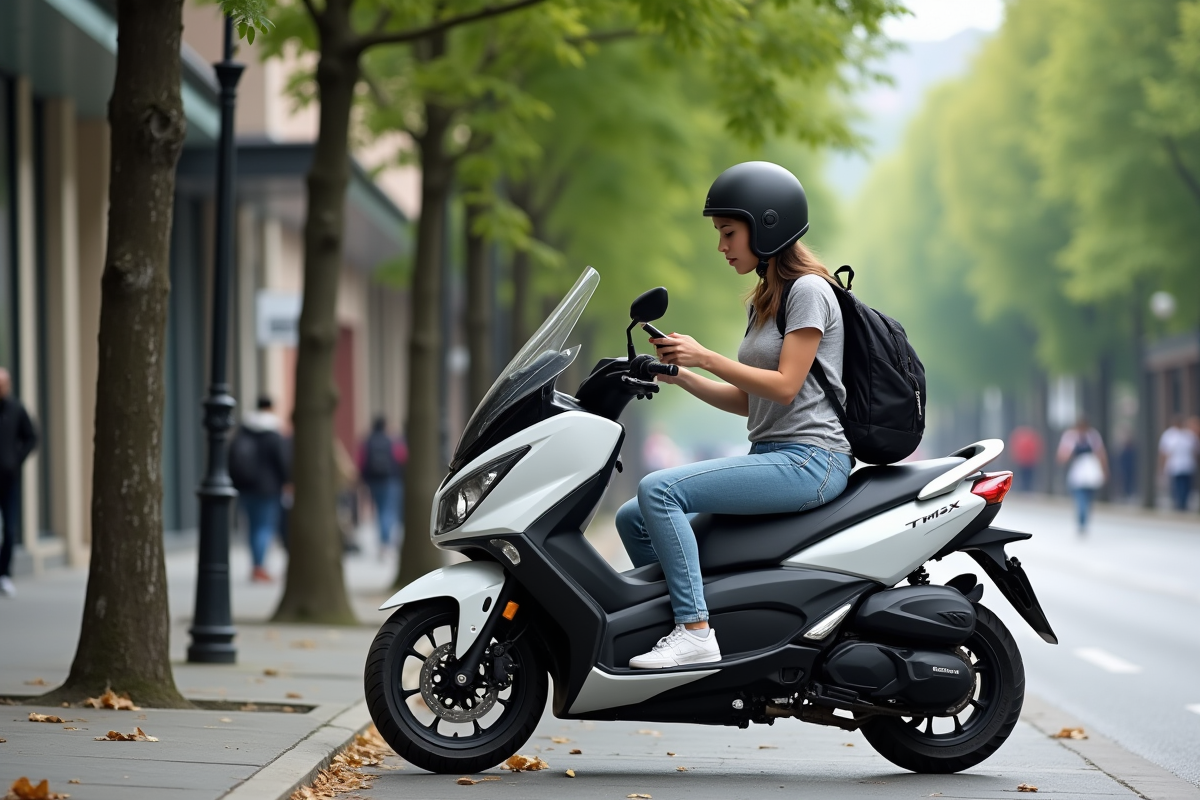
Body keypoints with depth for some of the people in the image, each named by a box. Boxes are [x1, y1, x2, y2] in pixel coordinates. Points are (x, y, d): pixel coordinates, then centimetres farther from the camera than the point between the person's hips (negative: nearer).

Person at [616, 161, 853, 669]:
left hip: (810, 459, -10)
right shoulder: (763, 302, 21)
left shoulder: (808, 290, -6)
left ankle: (696, 632, -27)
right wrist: (681, 376, 5)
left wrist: (706, 357, -14)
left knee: (658, 489, -25)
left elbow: (785, 385, -15)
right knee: (632, 520, 2)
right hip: (770, 455, 10)